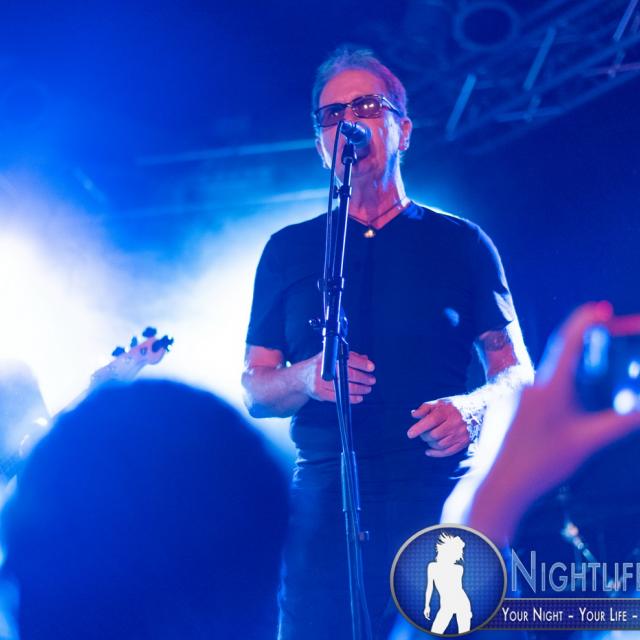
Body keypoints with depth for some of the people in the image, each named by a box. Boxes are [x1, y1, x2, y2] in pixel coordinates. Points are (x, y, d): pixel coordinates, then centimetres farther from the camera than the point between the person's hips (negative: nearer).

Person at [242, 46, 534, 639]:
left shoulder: (461, 243, 9)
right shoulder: (289, 250, 13)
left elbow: (518, 372, 8)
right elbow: (254, 390, 11)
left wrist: (473, 406, -15)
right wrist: (308, 377, -11)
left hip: (440, 499, -1)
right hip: (322, 504, 1)